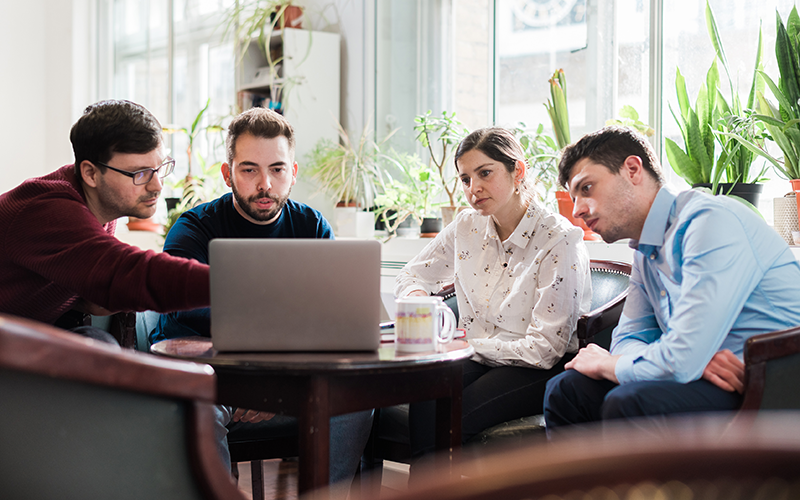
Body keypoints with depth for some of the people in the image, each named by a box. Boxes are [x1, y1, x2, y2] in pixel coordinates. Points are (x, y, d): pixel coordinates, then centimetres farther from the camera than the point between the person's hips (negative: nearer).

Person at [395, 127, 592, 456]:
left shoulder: (560, 240, -13)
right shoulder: (467, 227, 5)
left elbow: (544, 349, -16)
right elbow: (410, 278, 18)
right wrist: (420, 302, -7)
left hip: (536, 373, -5)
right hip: (479, 362, 5)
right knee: (425, 401, -29)